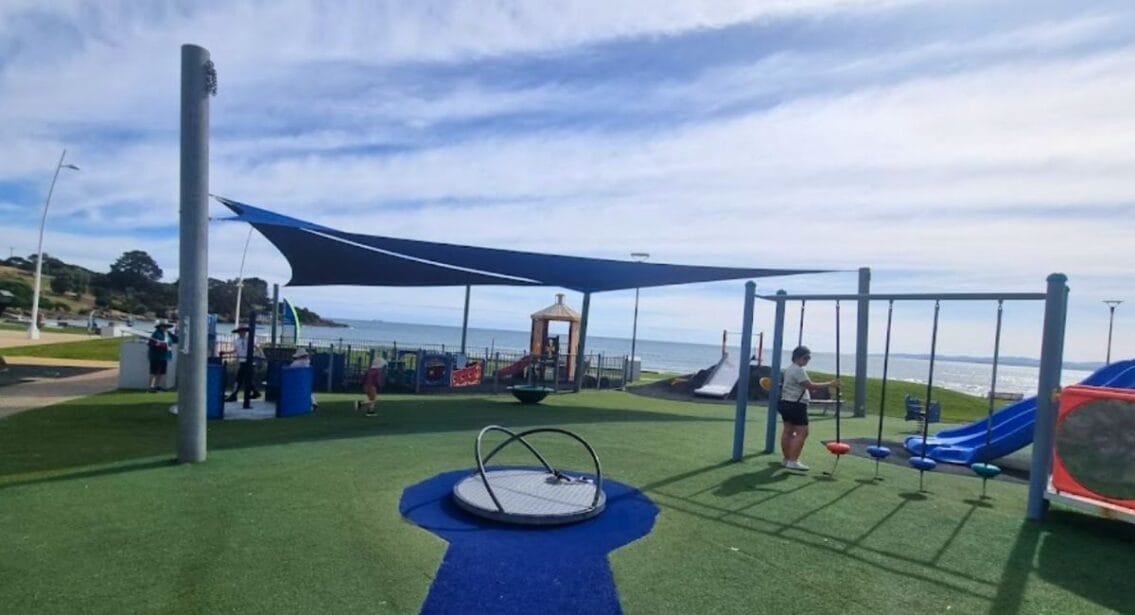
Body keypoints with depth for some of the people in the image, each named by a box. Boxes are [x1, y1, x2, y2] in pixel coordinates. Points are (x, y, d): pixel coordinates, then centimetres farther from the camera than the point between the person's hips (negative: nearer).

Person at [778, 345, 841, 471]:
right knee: (802, 433, -10)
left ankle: (787, 459, 19)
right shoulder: (798, 370, -16)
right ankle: (793, 461, -14)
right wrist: (830, 384, -19)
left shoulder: (790, 369, 17)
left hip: (787, 403, 11)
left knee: (788, 431, 13)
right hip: (796, 405, -11)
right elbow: (810, 386, -22)